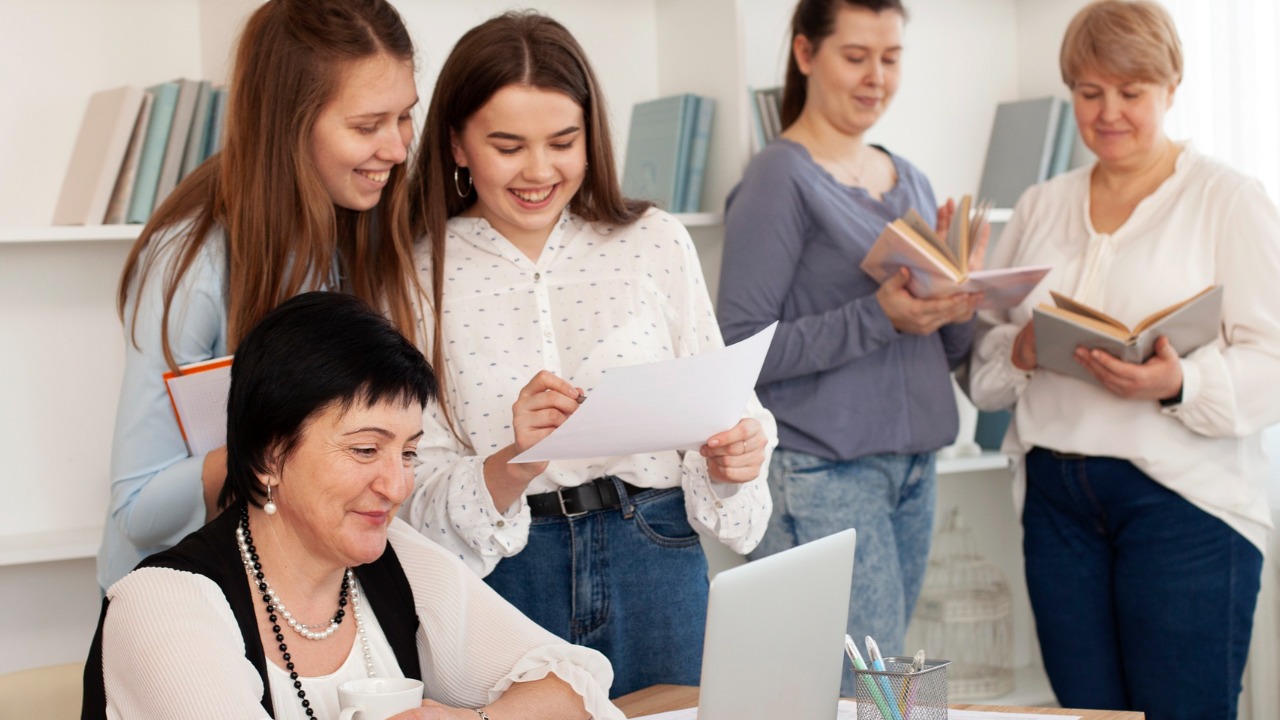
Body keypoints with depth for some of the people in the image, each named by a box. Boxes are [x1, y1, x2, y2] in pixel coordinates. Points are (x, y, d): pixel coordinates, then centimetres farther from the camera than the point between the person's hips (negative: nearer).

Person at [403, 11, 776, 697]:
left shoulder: (656, 243, 2)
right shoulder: (417, 277, -3)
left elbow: (717, 406, 6)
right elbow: (418, 497, -5)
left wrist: (729, 460, -16)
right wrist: (514, 466, -23)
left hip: (656, 567, 2)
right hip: (500, 582, -1)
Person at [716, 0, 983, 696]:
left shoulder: (909, 180, 16)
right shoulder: (780, 178, -7)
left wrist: (959, 308, -3)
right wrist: (879, 318, -21)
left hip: (912, 469, 7)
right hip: (824, 474, -7)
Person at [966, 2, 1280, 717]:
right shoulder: (1041, 207, 15)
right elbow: (983, 353, 15)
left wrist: (1177, 384, -25)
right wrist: (1021, 352, -8)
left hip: (1182, 498, -4)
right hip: (1055, 493, 5)